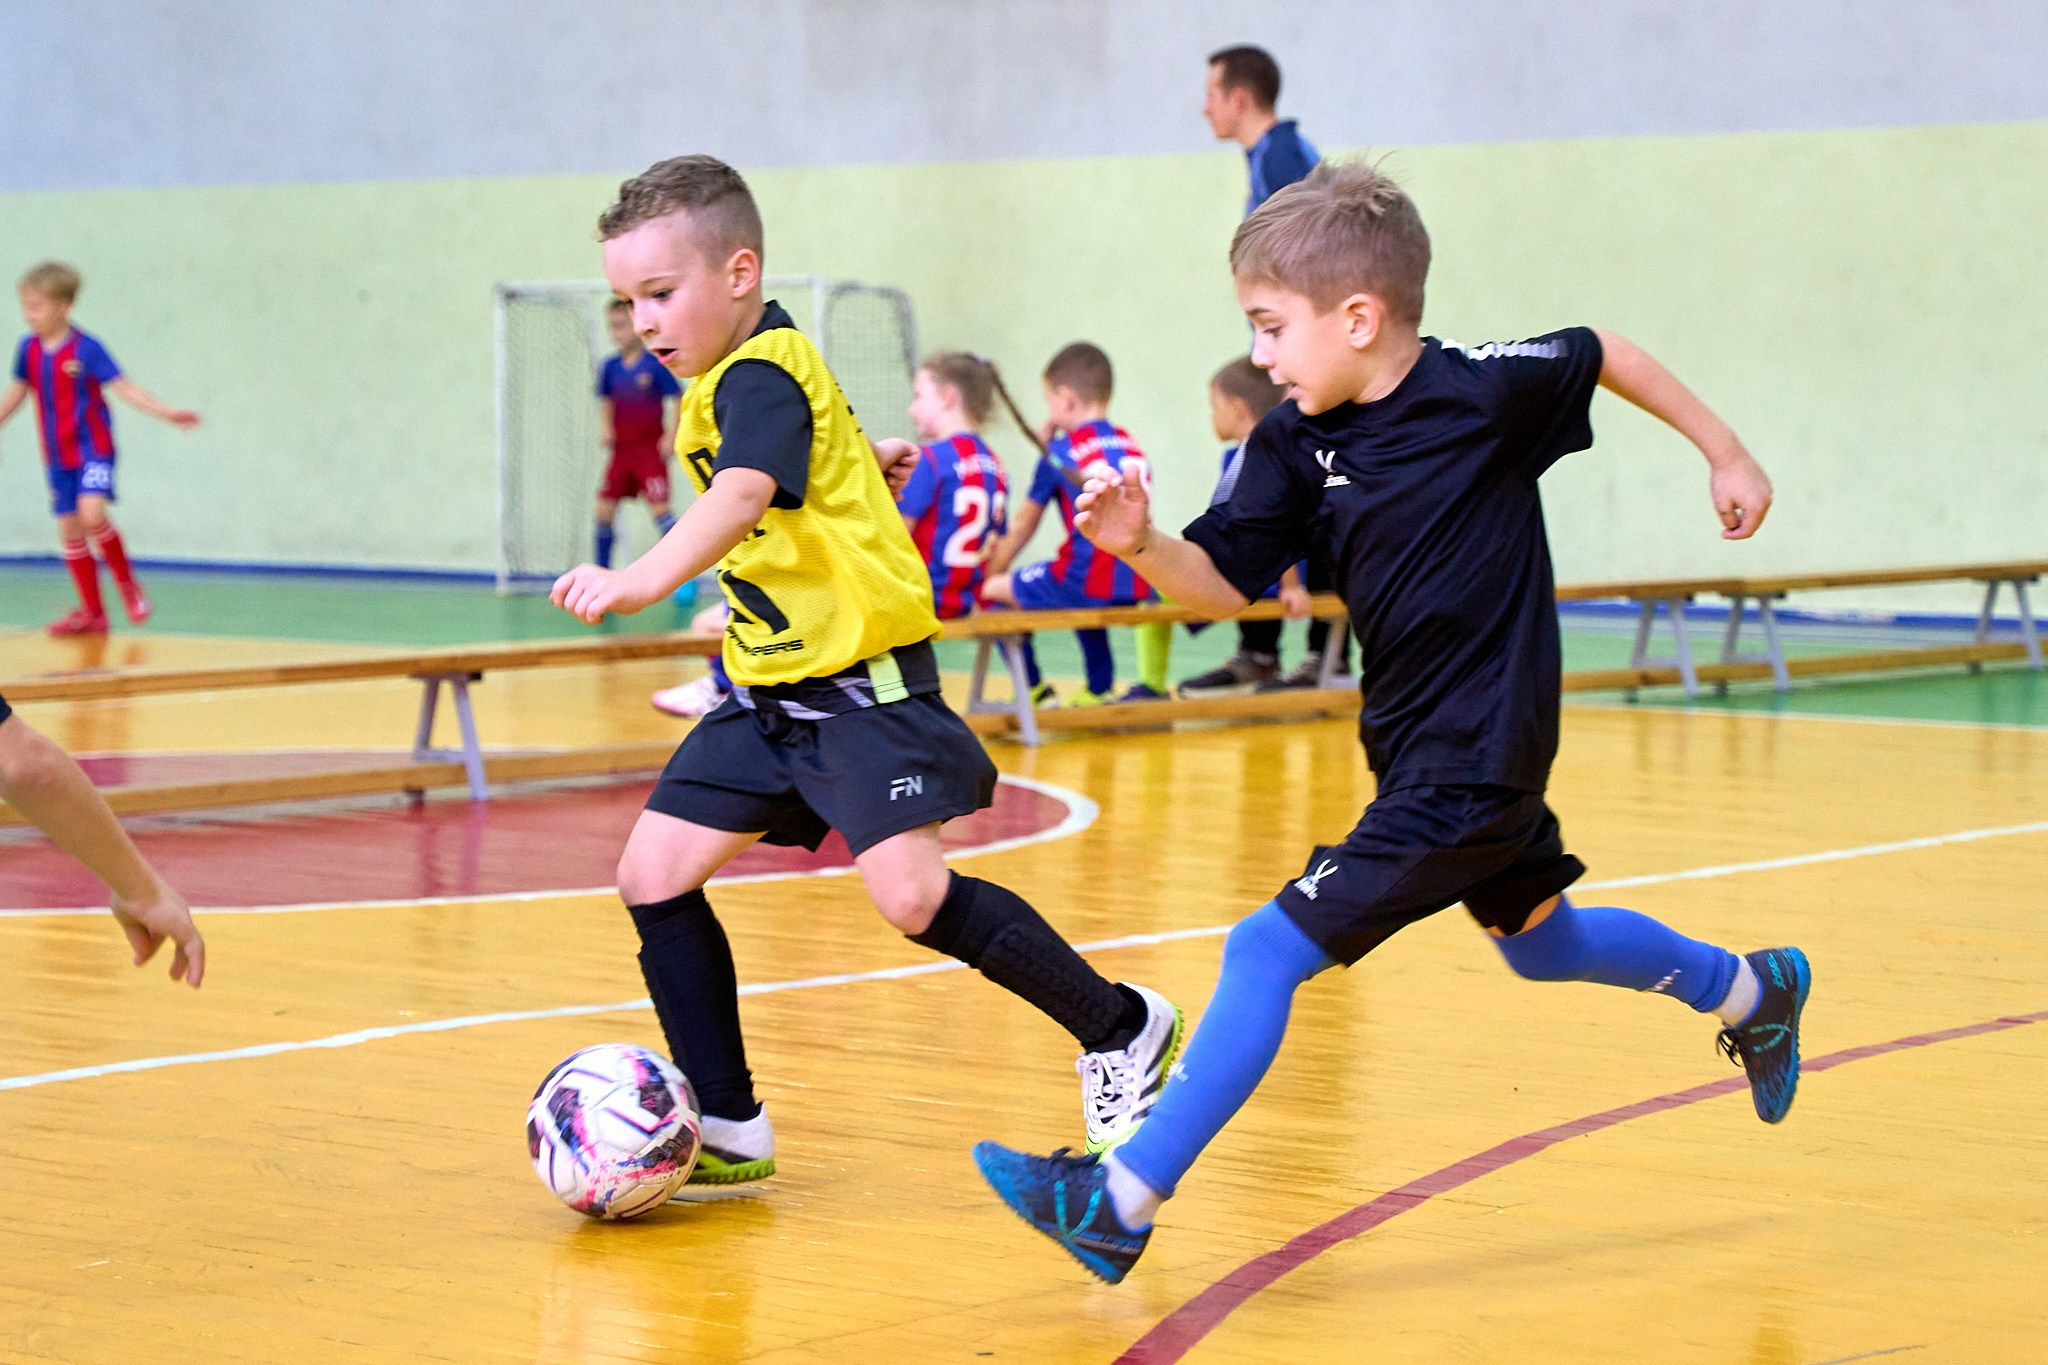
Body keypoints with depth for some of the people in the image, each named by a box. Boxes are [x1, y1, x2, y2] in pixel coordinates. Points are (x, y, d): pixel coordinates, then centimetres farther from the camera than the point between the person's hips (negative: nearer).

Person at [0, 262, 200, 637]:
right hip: (58, 458, 6)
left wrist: (167, 413, -24)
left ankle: (127, 583, -1)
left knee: (91, 513, -25)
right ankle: (92, 613, 15)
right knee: (69, 530, 5)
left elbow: (124, 388, -14)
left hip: (93, 448, -6)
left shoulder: (86, 348, -13)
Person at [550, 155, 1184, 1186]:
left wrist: (642, 580, -56)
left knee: (911, 895, -21)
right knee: (654, 876, 0)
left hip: (861, 679, -10)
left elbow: (743, 495, -39)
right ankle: (727, 1132, 8)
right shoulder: (738, 374, 11)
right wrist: (859, 456, 55)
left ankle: (1121, 1032, 0)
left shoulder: (763, 375, -18)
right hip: (769, 684, 10)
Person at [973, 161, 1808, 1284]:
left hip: (1474, 760, -8)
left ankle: (1124, 1202, -6)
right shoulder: (1298, 441, -2)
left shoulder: (1481, 391, -19)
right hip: (1414, 744, 8)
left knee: (1267, 953, -12)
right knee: (1541, 944, 28)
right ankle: (1752, 989, 52)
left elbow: (1602, 353, -1)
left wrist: (1725, 454, 9)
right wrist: (1140, 546, -22)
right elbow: (1224, 584, -2)